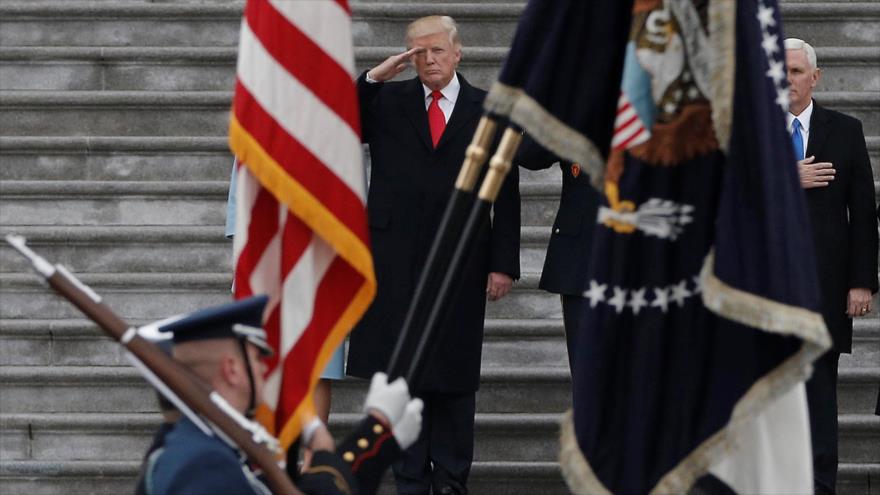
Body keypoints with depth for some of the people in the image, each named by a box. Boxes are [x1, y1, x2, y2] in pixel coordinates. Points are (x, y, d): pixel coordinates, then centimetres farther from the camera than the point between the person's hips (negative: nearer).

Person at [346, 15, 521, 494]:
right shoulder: (387, 100, 9)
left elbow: (506, 194, 3)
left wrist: (503, 263, -3)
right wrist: (373, 78, -10)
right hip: (397, 260, 1)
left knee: (453, 374, 3)